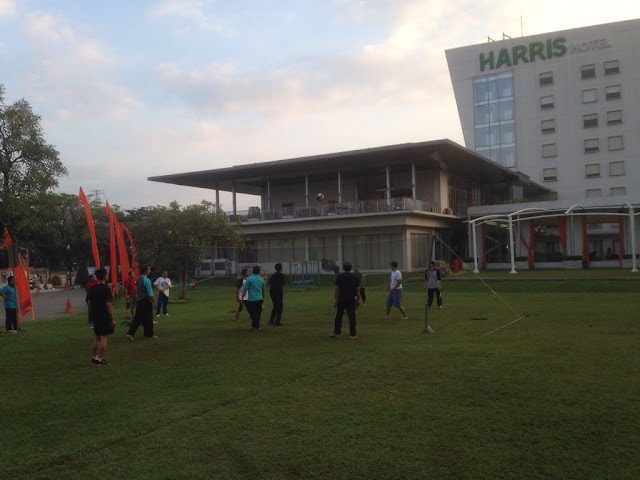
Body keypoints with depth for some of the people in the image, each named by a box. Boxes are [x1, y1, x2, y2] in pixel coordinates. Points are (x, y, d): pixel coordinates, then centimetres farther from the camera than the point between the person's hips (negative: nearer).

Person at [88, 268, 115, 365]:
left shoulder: (92, 289, 6)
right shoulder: (106, 289, -16)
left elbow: (89, 303, 12)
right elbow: (108, 305, -17)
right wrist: (112, 319, -12)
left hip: (95, 316, 8)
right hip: (105, 317, -7)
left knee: (97, 338, 18)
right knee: (104, 338, -1)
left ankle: (94, 357, 23)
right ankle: (100, 359, 1)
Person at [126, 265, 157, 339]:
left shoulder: (138, 279, 10)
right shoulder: (147, 280, -15)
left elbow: (137, 291, 16)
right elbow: (150, 293, -15)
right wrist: (154, 302, -8)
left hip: (138, 301, 8)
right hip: (146, 301, -8)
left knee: (137, 318, 9)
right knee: (148, 318, 4)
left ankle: (130, 333, 2)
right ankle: (149, 334, 14)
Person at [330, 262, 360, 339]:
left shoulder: (339, 277, -1)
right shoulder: (354, 277, 4)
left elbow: (336, 289, -4)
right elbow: (358, 289, 4)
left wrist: (335, 300, 0)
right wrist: (358, 300, 10)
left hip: (341, 300, -1)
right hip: (351, 300, 1)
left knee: (338, 316, 9)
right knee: (352, 317, 2)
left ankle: (336, 333, 13)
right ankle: (352, 334, 2)